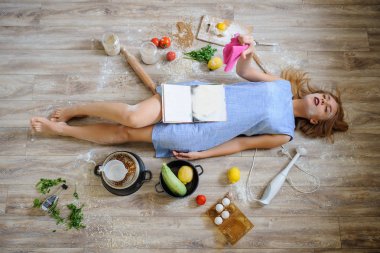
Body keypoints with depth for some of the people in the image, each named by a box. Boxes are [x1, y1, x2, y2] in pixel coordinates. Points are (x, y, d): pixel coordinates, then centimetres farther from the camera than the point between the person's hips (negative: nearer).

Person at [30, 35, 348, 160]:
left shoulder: (283, 133, 1)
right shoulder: (282, 84, 11)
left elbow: (242, 143, -1)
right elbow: (244, 71, 14)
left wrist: (201, 154, -5)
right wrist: (247, 53, -10)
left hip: (197, 133, -2)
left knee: (126, 133, -7)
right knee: (132, 117, -18)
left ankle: (60, 128, 9)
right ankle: (71, 112, 5)